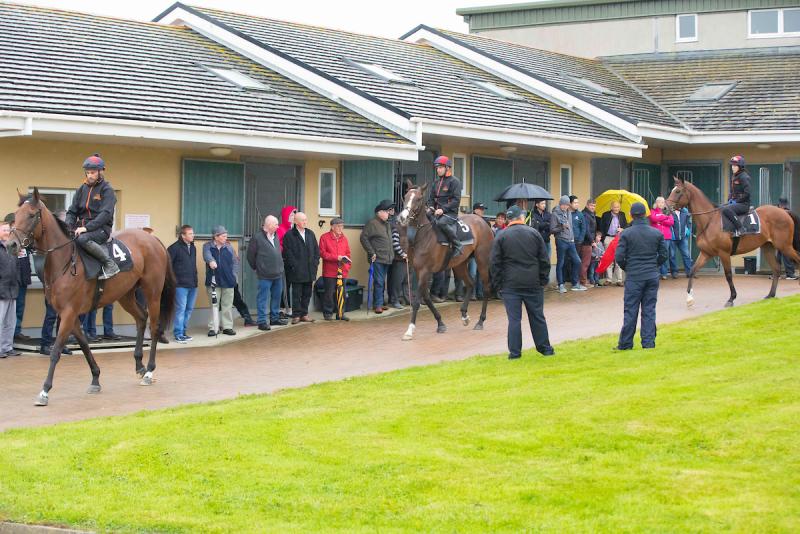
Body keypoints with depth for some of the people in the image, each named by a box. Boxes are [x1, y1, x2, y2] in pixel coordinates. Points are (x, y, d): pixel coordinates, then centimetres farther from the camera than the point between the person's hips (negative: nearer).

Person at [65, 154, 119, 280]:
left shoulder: (107, 190, -3)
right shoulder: (82, 189, 15)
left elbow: (105, 214, -15)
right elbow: (72, 211, 13)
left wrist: (87, 227, -25)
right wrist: (68, 226, -8)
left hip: (101, 228, -6)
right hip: (82, 227, 6)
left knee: (82, 239, -36)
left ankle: (110, 265, -24)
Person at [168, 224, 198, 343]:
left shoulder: (193, 247, 12)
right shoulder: (175, 248, -11)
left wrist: (195, 278, 15)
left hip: (192, 284, 8)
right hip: (180, 284, -8)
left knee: (189, 309, 12)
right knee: (180, 309, -6)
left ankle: (182, 331, 22)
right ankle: (178, 334, 0)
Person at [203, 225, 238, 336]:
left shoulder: (229, 247, 8)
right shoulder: (207, 246, 0)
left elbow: (235, 262, 12)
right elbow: (207, 255, -22)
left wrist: (233, 275, 1)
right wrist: (211, 261, -43)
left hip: (228, 281, 2)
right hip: (213, 281, -2)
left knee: (227, 306, 6)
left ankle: (227, 327, 14)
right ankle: (212, 328, 5)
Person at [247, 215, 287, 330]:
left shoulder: (276, 236, 10)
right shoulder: (257, 238, -11)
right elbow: (250, 255, -4)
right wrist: (256, 267, 3)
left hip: (278, 273, 7)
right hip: (265, 275, -7)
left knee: (277, 297, 14)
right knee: (263, 298, -2)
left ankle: (275, 318, 25)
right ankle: (262, 322, 1)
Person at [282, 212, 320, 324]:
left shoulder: (310, 234, 13)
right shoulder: (289, 235, -5)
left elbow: (316, 250, 14)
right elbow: (288, 253, -10)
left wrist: (315, 263, 2)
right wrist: (294, 266, -14)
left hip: (310, 271, 6)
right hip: (296, 272, -6)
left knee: (307, 294, 10)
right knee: (296, 294, 0)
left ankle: (304, 314, 18)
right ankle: (296, 315, 5)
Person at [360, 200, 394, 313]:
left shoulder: (387, 224, 17)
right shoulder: (372, 223, -10)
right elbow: (364, 237, -15)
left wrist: (391, 254, 18)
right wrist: (371, 253, -16)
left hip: (386, 259, 8)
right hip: (377, 259, -8)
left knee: (382, 282, 13)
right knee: (378, 282, -9)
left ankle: (379, 303, 19)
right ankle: (378, 305, -6)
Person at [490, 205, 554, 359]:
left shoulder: (501, 236, -2)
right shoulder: (534, 233, 3)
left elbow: (494, 263, -4)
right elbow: (544, 260, 3)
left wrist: (498, 284, 2)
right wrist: (543, 280, 10)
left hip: (510, 285, -2)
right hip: (533, 283, 2)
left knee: (514, 319, 0)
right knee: (537, 316, 12)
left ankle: (514, 352, 0)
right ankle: (545, 348, 19)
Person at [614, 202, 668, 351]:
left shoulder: (626, 234, -8)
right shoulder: (657, 233, 1)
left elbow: (619, 257, -9)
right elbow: (663, 255, 5)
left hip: (633, 277, -2)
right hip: (652, 276, 2)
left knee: (630, 311, 3)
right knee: (649, 310, 7)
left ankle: (625, 344, 7)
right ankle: (649, 343, 6)